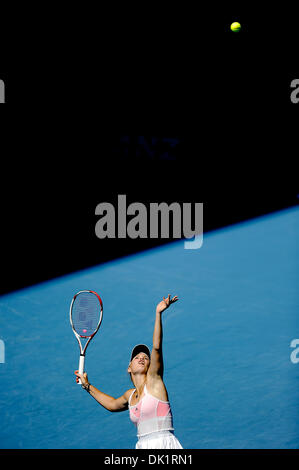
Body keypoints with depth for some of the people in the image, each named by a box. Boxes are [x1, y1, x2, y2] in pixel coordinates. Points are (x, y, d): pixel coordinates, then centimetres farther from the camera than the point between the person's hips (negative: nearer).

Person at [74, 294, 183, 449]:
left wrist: (158, 314, -21)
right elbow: (112, 404, 37)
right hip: (143, 445, 4)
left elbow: (156, 348, -12)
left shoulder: (154, 381, 0)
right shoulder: (130, 395, 16)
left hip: (165, 445, -4)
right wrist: (87, 386, 37)